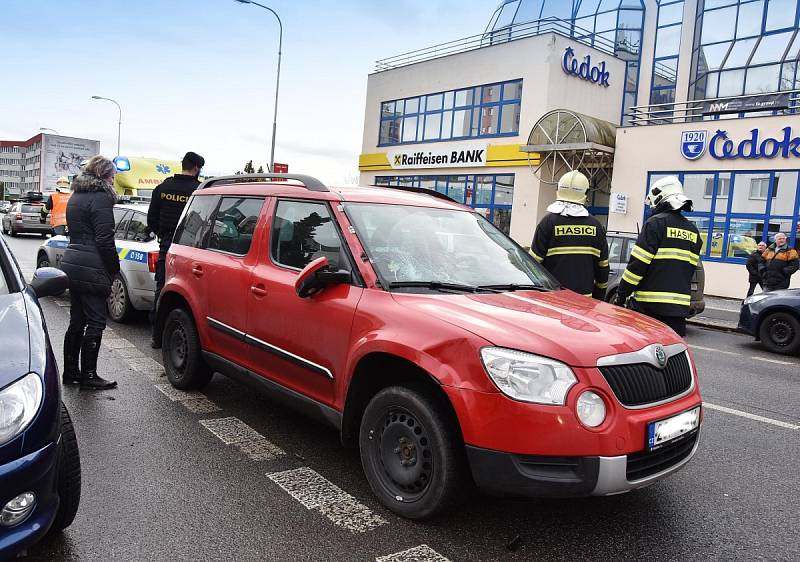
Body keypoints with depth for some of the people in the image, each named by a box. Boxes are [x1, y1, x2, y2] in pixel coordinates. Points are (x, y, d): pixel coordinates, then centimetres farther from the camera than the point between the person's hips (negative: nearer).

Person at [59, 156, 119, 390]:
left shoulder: (76, 197, 17)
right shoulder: (101, 198, -12)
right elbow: (105, 240, -17)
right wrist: (114, 269, -8)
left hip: (71, 263, 9)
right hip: (92, 269, -9)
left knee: (77, 321, 15)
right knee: (95, 323, -1)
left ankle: (70, 371, 23)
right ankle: (88, 376, 4)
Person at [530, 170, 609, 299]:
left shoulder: (548, 222, -4)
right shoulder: (596, 225, 7)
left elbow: (535, 261, -5)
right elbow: (603, 267, 11)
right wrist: (599, 298, 21)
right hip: (584, 296, 3)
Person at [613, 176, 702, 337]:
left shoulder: (656, 223, -7)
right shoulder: (693, 230, 16)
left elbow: (638, 263, -12)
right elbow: (691, 268, 17)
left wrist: (621, 294, -7)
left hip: (651, 305, -7)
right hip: (680, 305, 7)